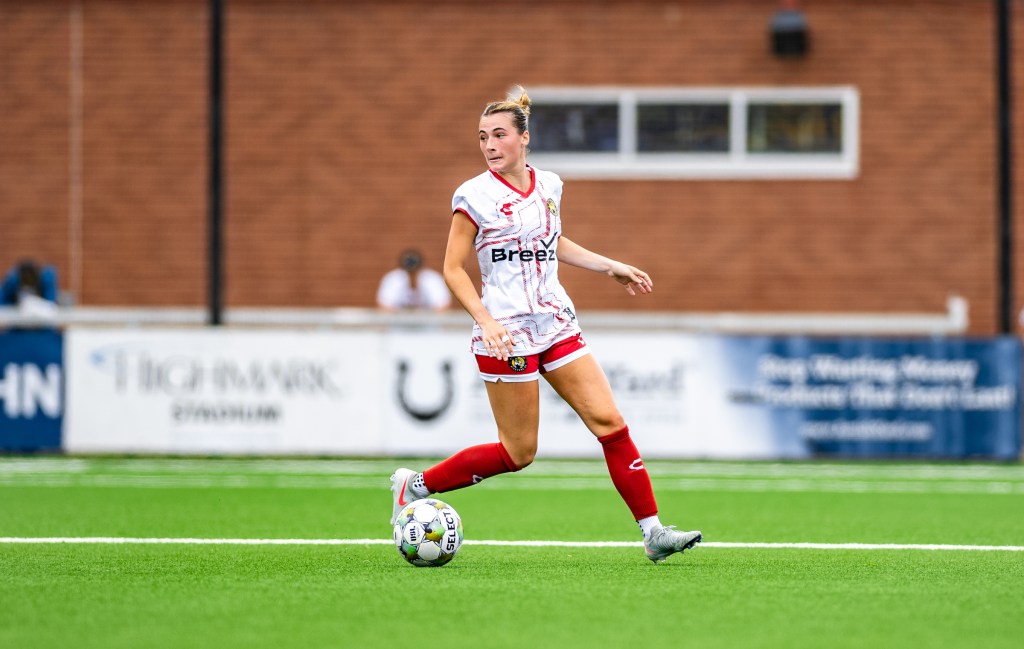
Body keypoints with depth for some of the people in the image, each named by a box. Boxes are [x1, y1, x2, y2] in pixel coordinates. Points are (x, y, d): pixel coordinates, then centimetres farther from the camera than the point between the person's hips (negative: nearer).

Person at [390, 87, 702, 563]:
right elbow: (453, 269, -8)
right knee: (518, 453, -2)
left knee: (609, 422, -3)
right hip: (506, 335, -6)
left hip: (556, 324, 6)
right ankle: (414, 484, 15)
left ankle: (653, 532, 0)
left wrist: (611, 267, 21)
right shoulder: (475, 196, -9)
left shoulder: (548, 185, 9)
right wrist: (485, 320, -21)